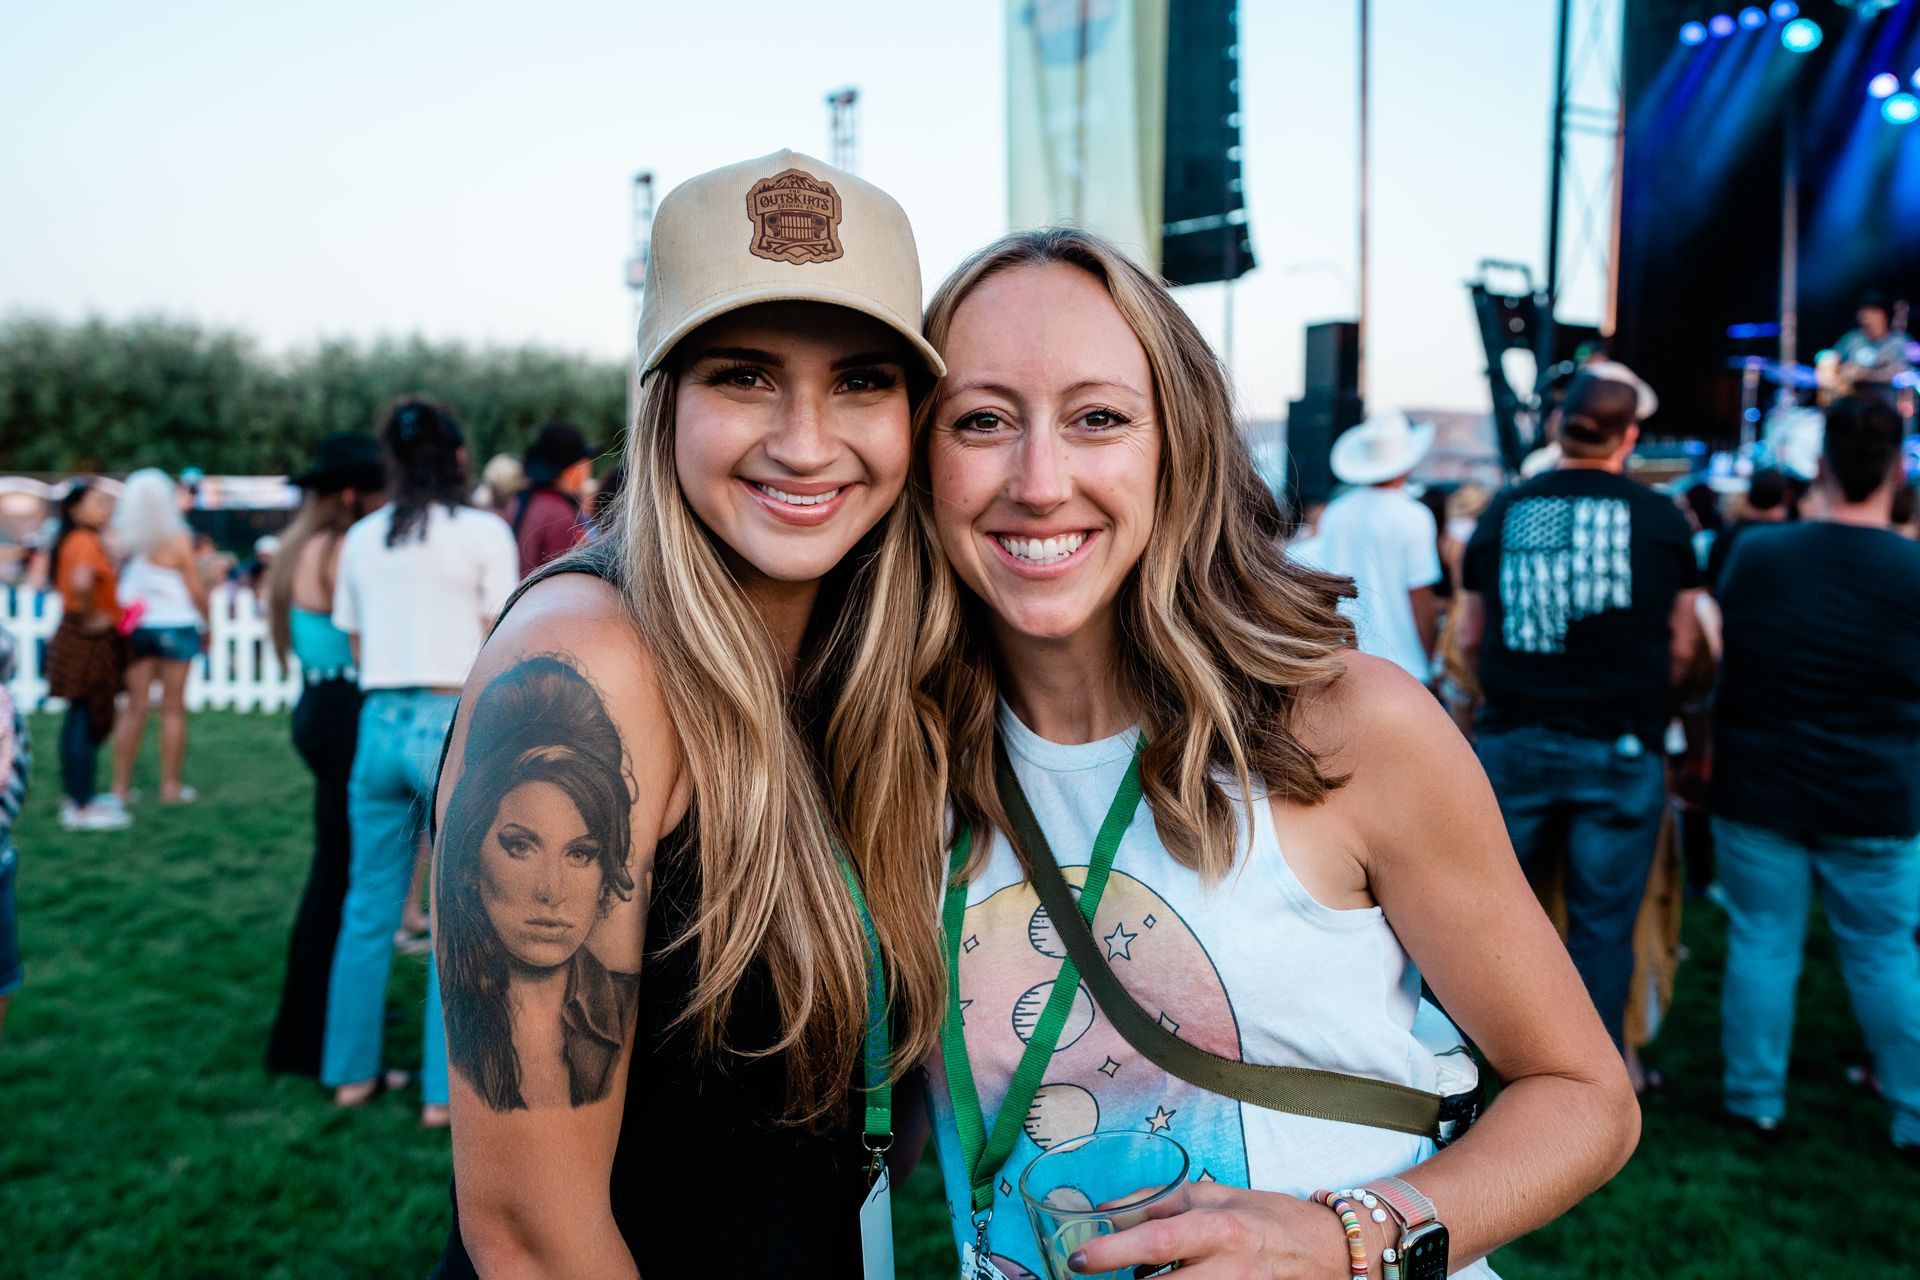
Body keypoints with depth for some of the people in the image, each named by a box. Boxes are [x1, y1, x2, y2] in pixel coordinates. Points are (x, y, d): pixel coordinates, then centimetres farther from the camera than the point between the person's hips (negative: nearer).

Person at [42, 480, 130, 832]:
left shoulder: (72, 540, 14)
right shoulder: (86, 541, -18)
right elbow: (81, 582, -37)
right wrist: (89, 618, -22)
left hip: (80, 641, 10)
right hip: (90, 642, -10)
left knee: (81, 721, 17)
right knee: (90, 721, -5)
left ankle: (75, 795, 27)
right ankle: (81, 807, 1)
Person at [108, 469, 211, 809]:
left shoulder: (120, 538, -1)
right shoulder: (176, 539, -9)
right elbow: (196, 589, -5)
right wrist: (207, 622, 7)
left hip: (134, 626, 3)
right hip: (176, 626, -3)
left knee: (135, 707, 10)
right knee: (173, 708, 4)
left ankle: (121, 786, 12)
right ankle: (170, 786, 9)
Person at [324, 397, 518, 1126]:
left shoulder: (361, 538, 10)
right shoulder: (484, 533, -4)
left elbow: (353, 647, 10)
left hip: (378, 723, 5)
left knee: (369, 907, 15)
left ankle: (353, 1072, 25)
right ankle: (445, 1091, 9)